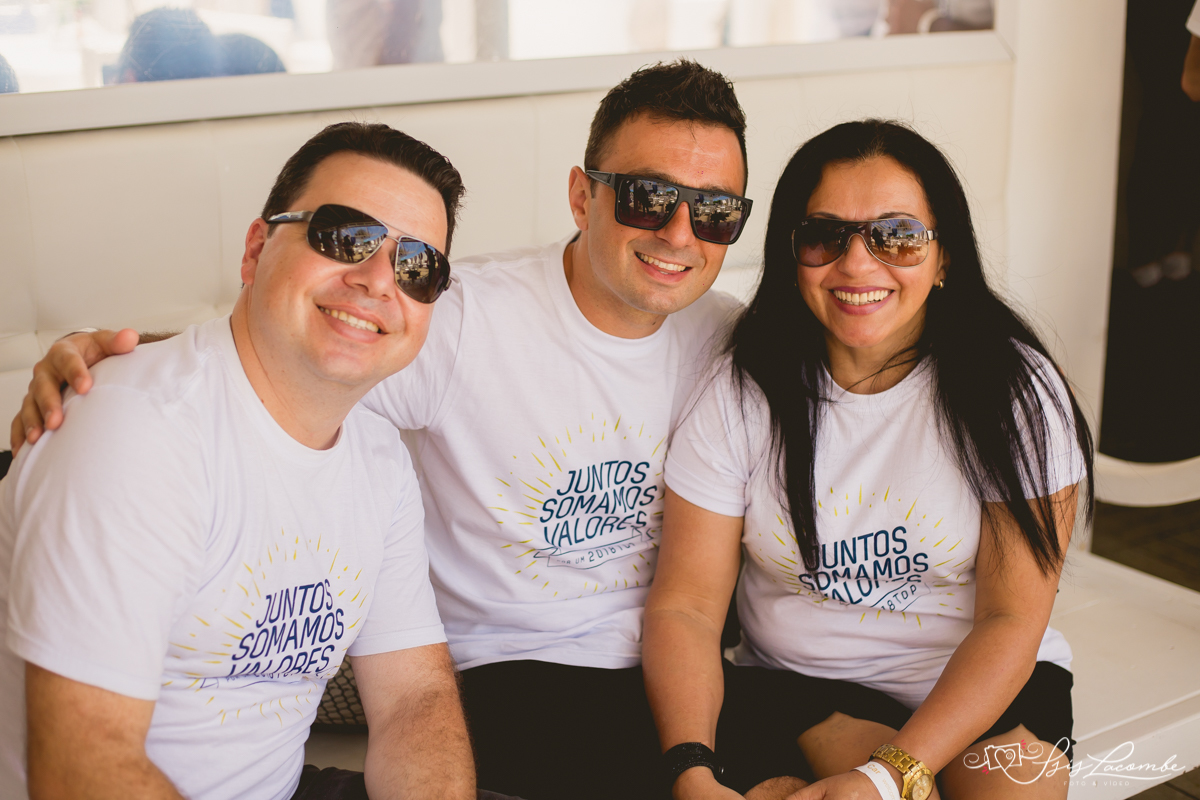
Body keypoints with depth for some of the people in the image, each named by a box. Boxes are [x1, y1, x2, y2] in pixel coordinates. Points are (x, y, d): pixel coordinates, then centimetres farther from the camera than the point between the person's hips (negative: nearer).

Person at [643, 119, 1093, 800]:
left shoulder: (1017, 388, -10)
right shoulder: (739, 394, -6)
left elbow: (1011, 621, -13)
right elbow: (685, 604, -7)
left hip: (979, 685, 0)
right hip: (793, 683, 0)